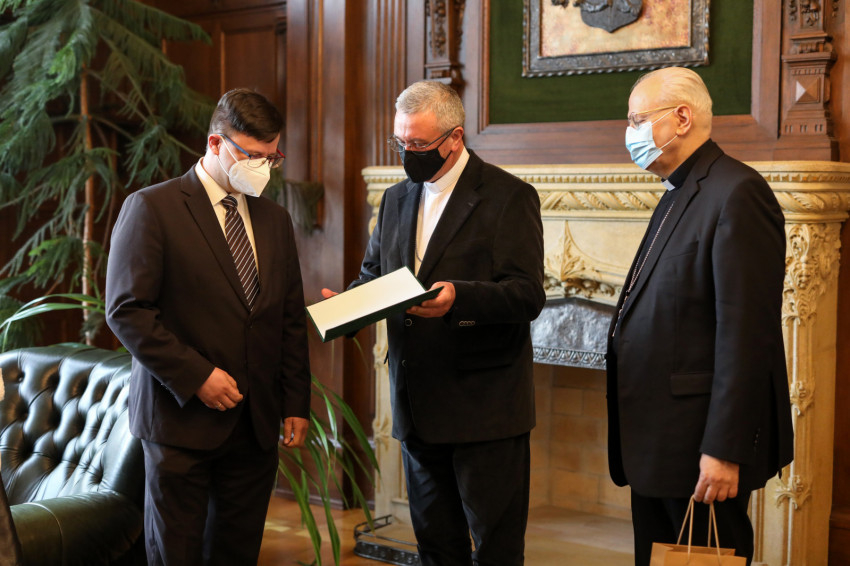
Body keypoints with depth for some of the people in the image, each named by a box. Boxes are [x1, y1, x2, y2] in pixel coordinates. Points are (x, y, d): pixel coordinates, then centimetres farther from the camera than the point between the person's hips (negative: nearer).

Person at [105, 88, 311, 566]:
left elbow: (292, 322, 15)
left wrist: (297, 405, 10)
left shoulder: (276, 221, 13)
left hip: (257, 422, 5)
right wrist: (195, 376, -15)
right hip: (182, 419, -5)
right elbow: (127, 310, -12)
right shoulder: (151, 208, -5)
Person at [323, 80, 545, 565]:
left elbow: (528, 295, -14)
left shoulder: (509, 197, -6)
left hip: (485, 410, -6)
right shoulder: (396, 200, 15)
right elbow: (374, 273, 21)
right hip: (419, 410, 6)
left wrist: (459, 296, -31)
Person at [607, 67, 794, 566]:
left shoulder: (737, 193, -15)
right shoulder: (678, 196, 16)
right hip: (657, 442, 9)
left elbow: (746, 332, -21)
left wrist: (724, 450, -23)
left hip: (701, 444, -9)